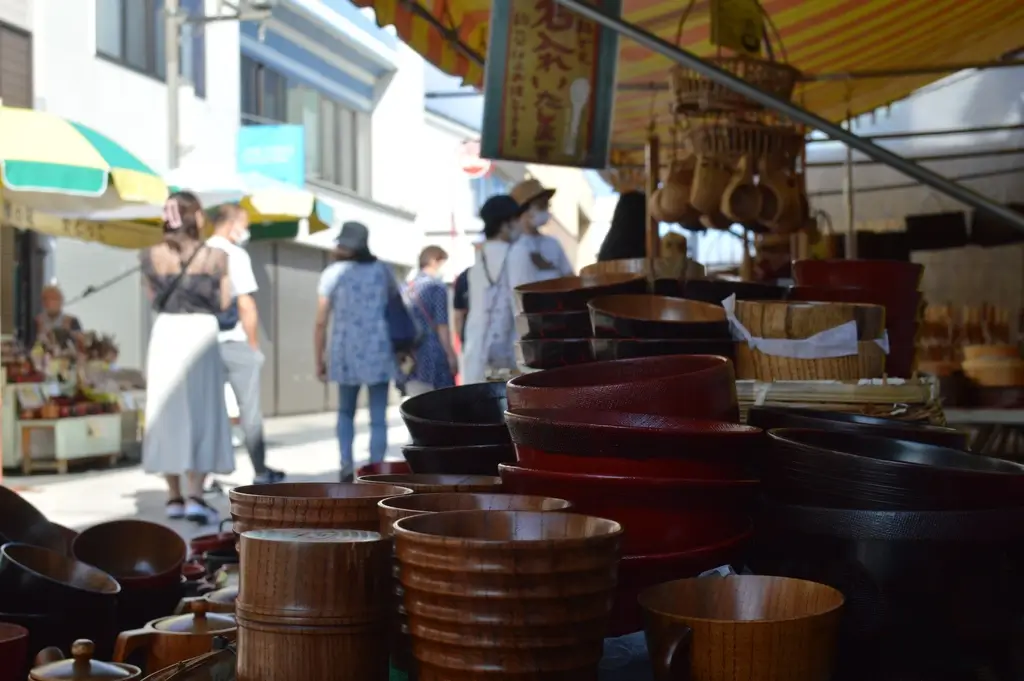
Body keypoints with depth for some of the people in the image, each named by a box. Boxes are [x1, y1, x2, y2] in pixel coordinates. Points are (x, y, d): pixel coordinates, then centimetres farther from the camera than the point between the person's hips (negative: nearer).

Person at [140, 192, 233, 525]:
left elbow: (153, 296, 10)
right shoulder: (214, 256, -5)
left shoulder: (152, 256, 0)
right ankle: (194, 495, -9)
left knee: (167, 413, 10)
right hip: (200, 333, -2)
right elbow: (223, 301, 0)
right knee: (201, 413, 2)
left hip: (165, 333, 3)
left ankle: (174, 497, 15)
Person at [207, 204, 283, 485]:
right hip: (235, 343, -5)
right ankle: (261, 472, 14)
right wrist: (254, 344, -6)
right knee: (250, 409, 6)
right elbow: (246, 305, -15)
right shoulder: (235, 255, -10)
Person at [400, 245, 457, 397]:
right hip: (432, 357, -6)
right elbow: (441, 326, -11)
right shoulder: (436, 286, -7)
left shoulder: (408, 287, 12)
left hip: (411, 358, 6)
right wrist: (451, 355, -6)